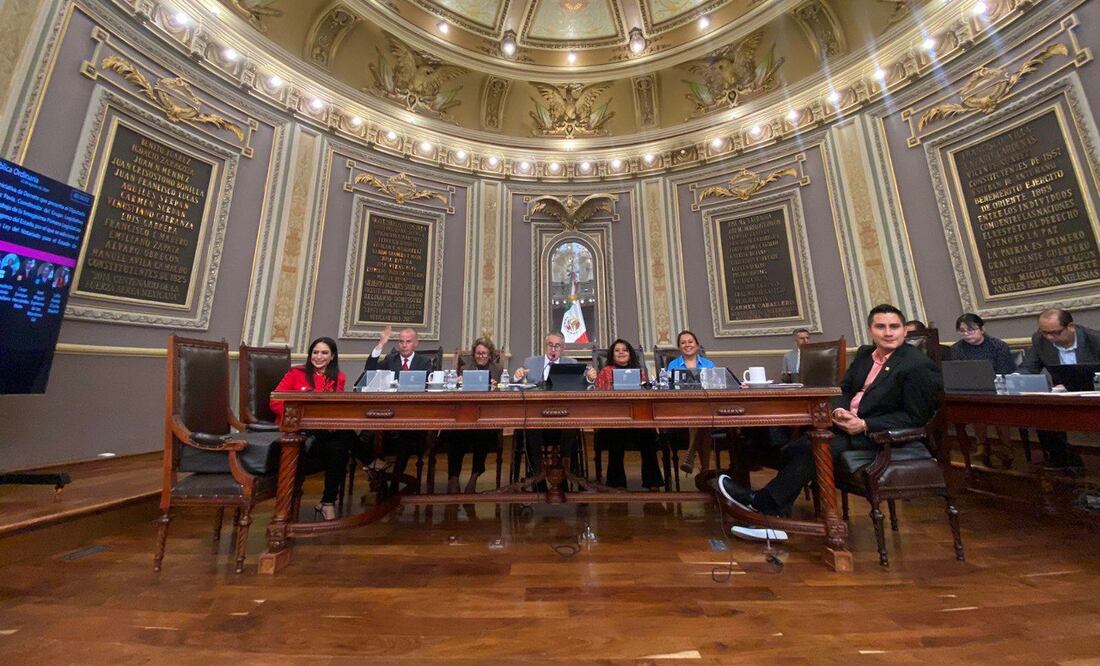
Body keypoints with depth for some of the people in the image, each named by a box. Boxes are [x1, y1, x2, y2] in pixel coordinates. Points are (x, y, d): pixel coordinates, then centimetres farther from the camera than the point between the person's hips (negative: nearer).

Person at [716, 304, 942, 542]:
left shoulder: (919, 365, -8)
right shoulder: (865, 353, 12)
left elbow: (915, 417, -10)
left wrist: (864, 425, -19)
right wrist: (839, 409, -7)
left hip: (878, 433, -7)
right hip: (847, 420, 7)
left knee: (814, 447, -27)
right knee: (795, 439, -14)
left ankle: (763, 503, -15)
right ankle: (773, 521, -12)